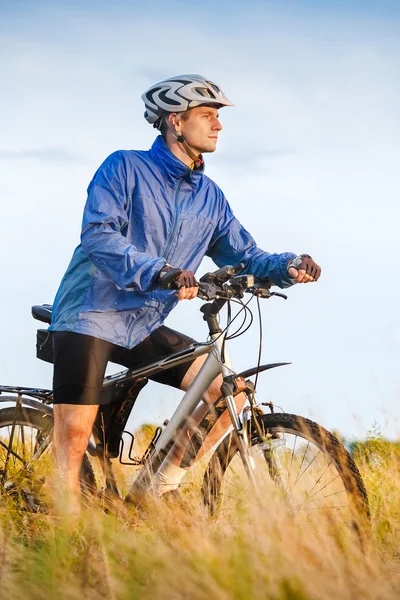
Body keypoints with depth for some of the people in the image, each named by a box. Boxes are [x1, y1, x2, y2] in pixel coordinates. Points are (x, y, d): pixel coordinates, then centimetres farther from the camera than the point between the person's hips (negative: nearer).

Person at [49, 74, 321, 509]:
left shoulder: (209, 197, 10)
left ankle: (161, 488, 1)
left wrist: (286, 266, -15)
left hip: (145, 328, 6)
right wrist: (158, 273, -37)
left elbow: (244, 255, 7)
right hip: (92, 316, -6)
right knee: (74, 434, -13)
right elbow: (98, 236, -22)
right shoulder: (125, 168, -8)